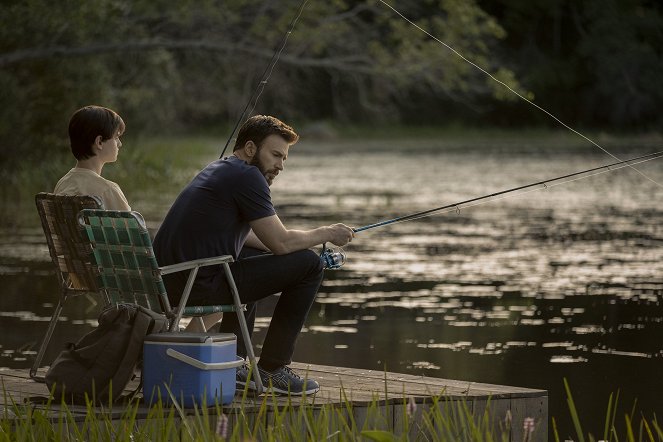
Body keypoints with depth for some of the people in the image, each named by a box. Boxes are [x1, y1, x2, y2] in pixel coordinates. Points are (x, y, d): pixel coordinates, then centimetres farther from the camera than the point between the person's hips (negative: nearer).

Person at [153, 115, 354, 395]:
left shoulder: (218, 170, 21)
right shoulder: (247, 176, -9)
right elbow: (281, 242, -11)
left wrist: (313, 239, 23)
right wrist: (326, 234, 6)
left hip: (168, 282, 10)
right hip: (199, 285, -10)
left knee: (254, 260, 37)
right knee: (308, 265, -4)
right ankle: (272, 369, 3)